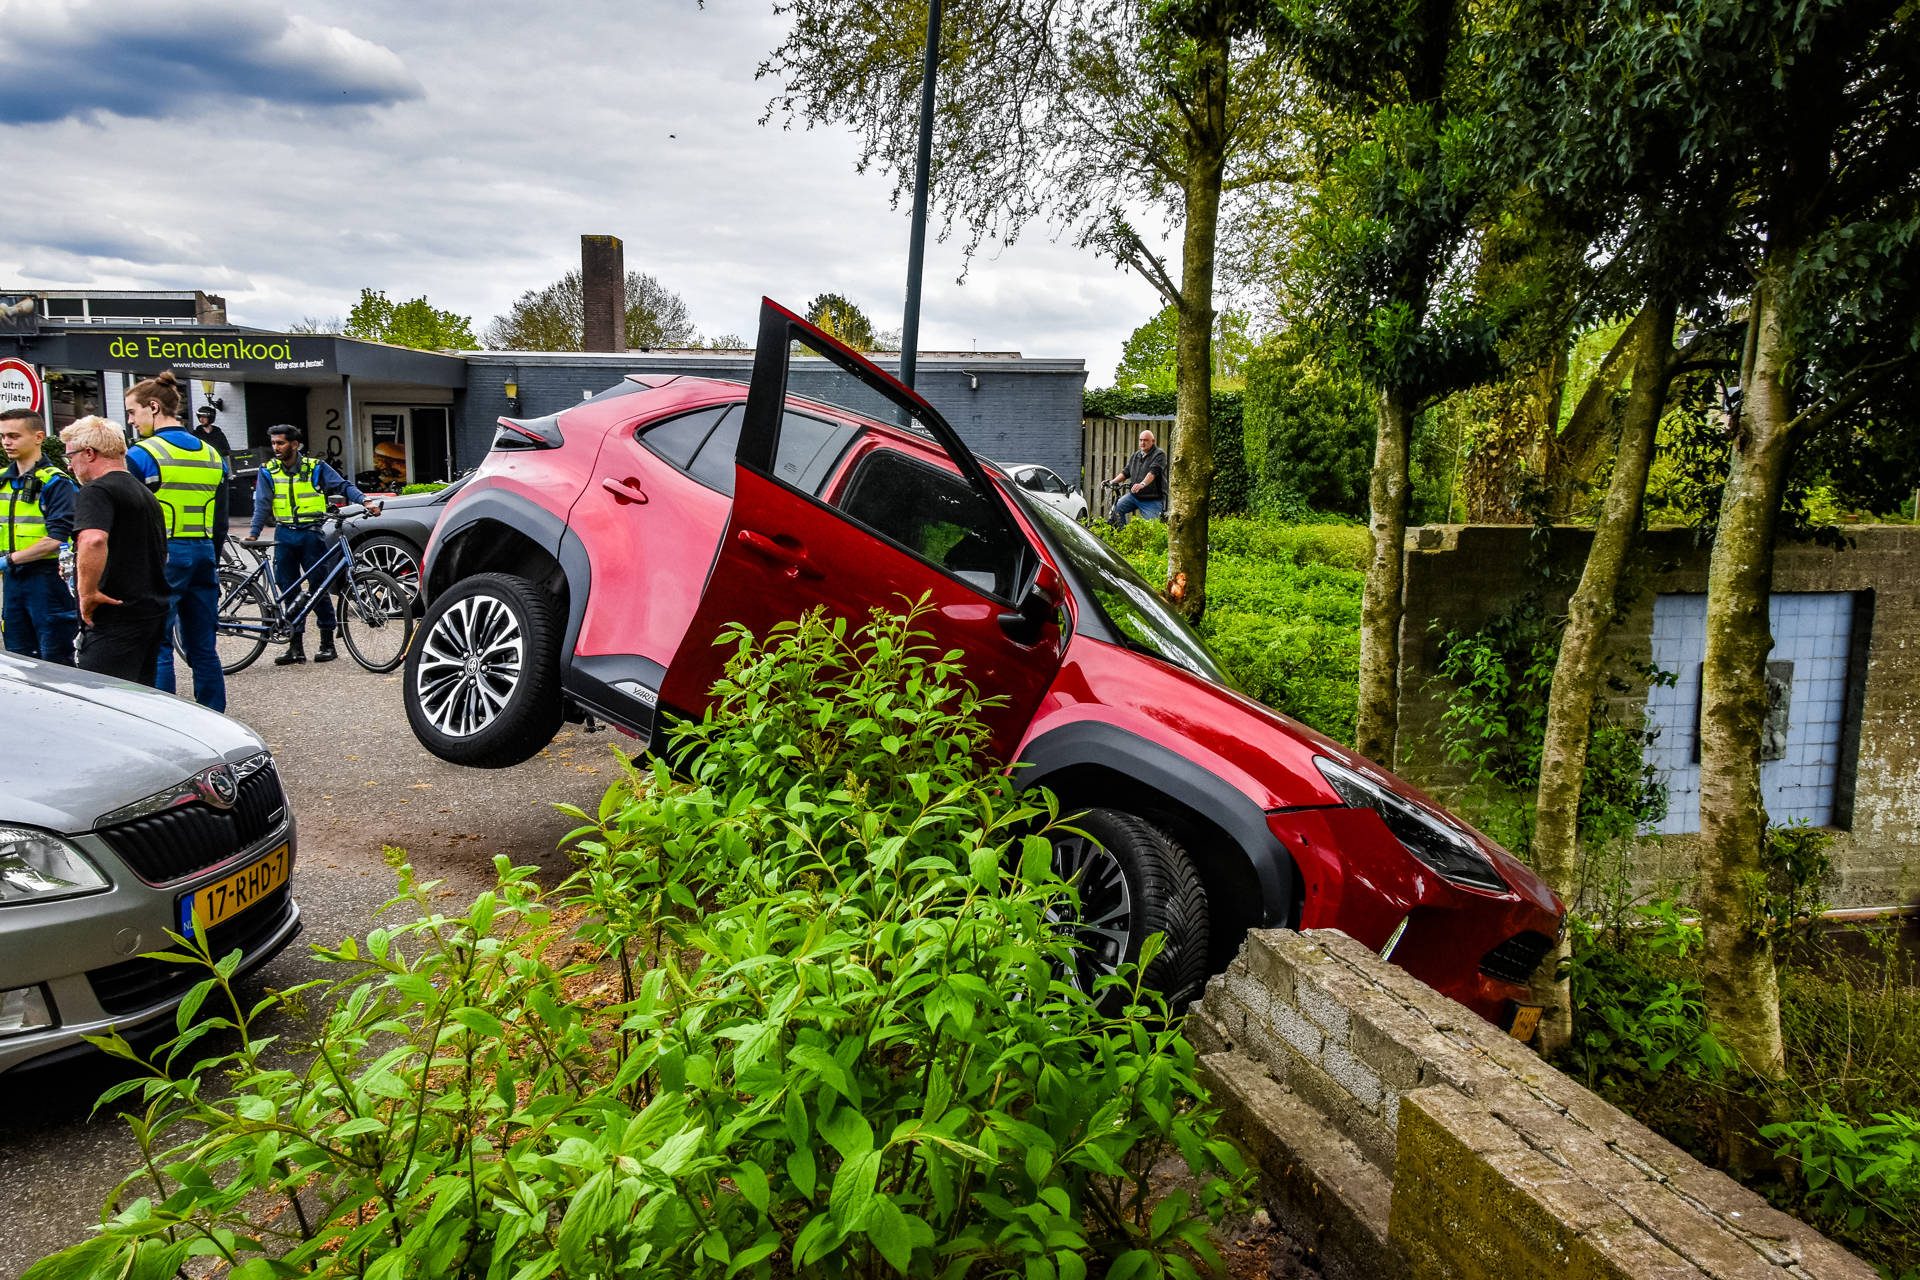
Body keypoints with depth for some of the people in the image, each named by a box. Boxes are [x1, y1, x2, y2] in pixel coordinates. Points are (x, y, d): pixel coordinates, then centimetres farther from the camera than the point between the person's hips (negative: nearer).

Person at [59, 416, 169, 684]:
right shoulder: (145, 493, 20)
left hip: (115, 617, -9)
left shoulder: (96, 491, -11)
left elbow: (93, 541, -30)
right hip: (154, 611, 10)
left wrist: (87, 593, -22)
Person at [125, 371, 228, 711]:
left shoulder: (140, 455, -8)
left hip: (161, 557, -6)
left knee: (155, 648, -1)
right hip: (203, 555, 6)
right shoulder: (211, 455, 11)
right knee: (203, 648, 11)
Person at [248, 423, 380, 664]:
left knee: (320, 587, -3)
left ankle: (327, 643, 6)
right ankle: (296, 646, 11)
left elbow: (343, 485, -2)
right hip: (284, 536, 3)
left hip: (311, 534, -3)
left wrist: (365, 501, -18)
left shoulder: (315, 467, 1)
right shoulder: (268, 472, 6)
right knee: (289, 591, 5)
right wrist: (253, 533, -6)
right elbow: (262, 504, 3)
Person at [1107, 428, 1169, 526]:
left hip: (1152, 499, -6)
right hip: (1133, 495, 6)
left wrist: (1142, 484, -41)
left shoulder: (1159, 454, -8)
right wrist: (1113, 481, 0)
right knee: (1116, 508, -13)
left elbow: (1153, 472, -24)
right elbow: (1126, 472, 17)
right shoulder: (1136, 455, 15)